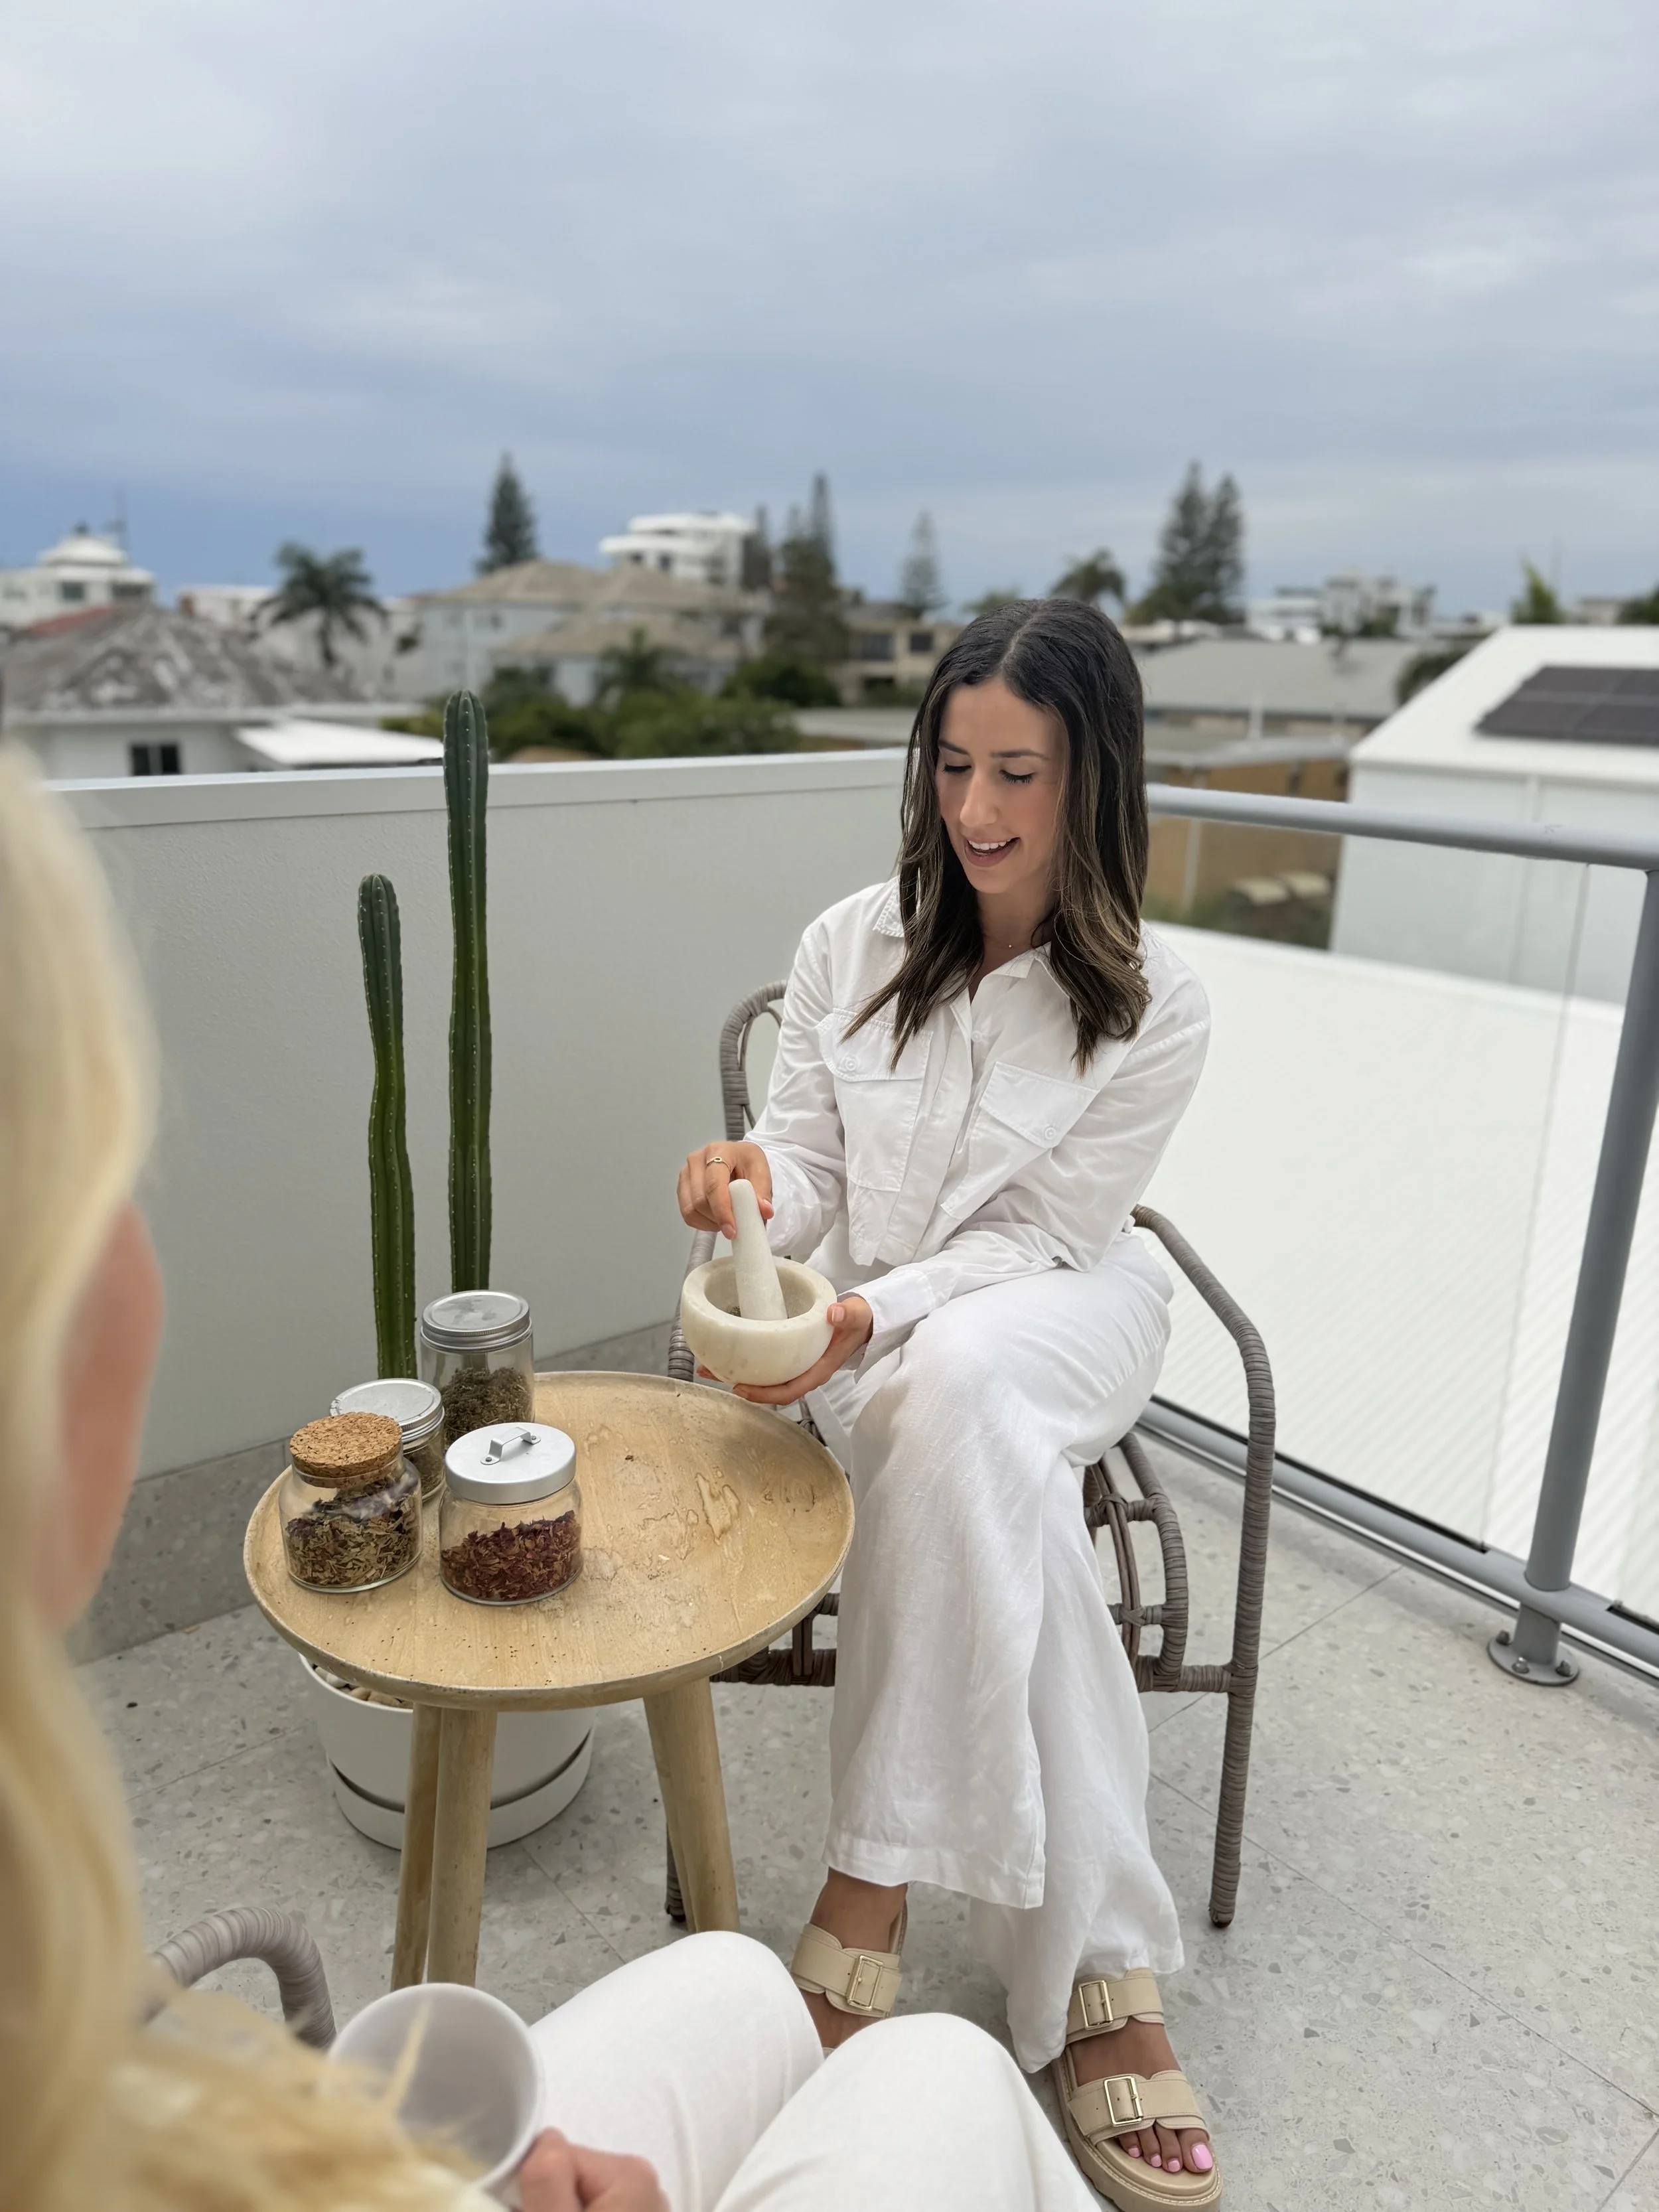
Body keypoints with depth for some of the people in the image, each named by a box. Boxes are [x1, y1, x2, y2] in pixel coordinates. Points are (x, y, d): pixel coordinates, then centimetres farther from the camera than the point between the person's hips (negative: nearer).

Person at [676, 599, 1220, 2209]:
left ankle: (873, 1886, -26)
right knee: (995, 1486, -32)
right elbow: (809, 1182, 0)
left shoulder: (1154, 1011, -8)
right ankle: (1097, 1970, -21)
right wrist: (756, 1189, -25)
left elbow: (1028, 1240, -12)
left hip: (1057, 1310, -1)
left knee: (953, 1396, -38)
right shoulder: (852, 945, -1)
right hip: (876, 1331, 2)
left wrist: (872, 1320, -29)